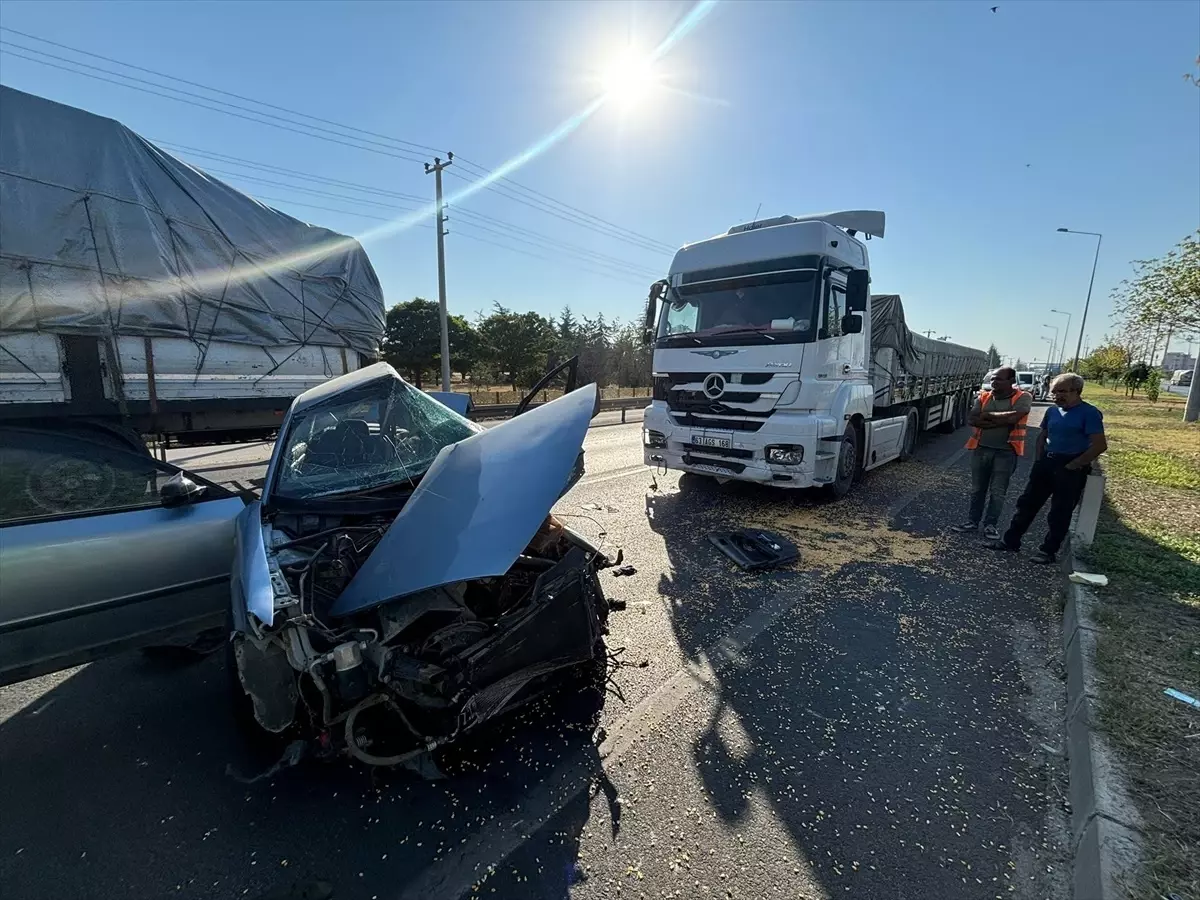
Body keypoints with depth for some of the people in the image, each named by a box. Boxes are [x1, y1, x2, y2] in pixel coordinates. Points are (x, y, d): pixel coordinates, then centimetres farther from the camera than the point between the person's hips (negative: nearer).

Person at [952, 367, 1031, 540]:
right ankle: (973, 521, 22)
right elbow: (971, 419, -7)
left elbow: (1013, 417, -23)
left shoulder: (1023, 398, -5)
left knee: (998, 492, 5)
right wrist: (998, 422, -17)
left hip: (1006, 452, -3)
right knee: (977, 489, 12)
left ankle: (990, 524, 18)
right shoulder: (983, 397, 5)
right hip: (981, 449, 4)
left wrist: (987, 415, -11)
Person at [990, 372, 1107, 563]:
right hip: (1046, 462, 6)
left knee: (1059, 513, 3)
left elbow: (1100, 445, -17)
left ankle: (1048, 551, 14)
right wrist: (1038, 460, 8)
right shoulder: (1052, 411, 7)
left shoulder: (1089, 413, -12)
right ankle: (1011, 541, 16)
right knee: (1027, 503, 8)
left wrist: (1073, 465, -15)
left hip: (1070, 468, -6)